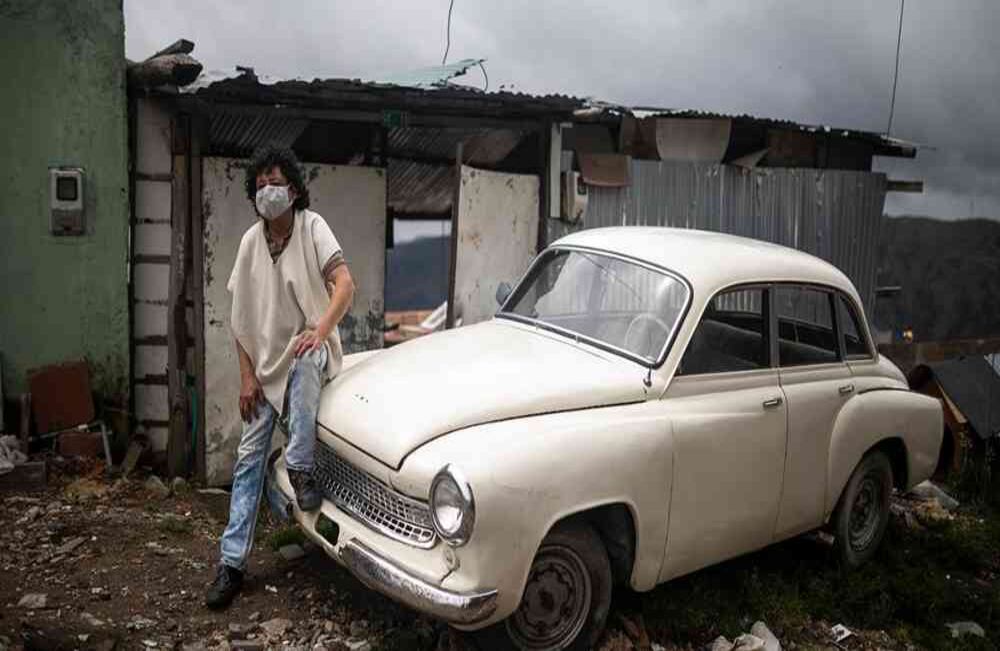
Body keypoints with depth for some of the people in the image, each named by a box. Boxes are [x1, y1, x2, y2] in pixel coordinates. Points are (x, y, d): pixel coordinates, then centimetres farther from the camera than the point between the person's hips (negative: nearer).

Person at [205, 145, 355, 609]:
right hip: (265, 363, 4)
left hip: (307, 352, -3)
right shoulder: (251, 241, 1)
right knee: (249, 457, 1)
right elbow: (242, 316, 3)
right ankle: (232, 561, 8)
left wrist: (321, 329, -38)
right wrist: (247, 376, -3)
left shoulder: (312, 227, -9)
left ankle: (300, 469, -24)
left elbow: (345, 285, -21)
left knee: (305, 363, -40)